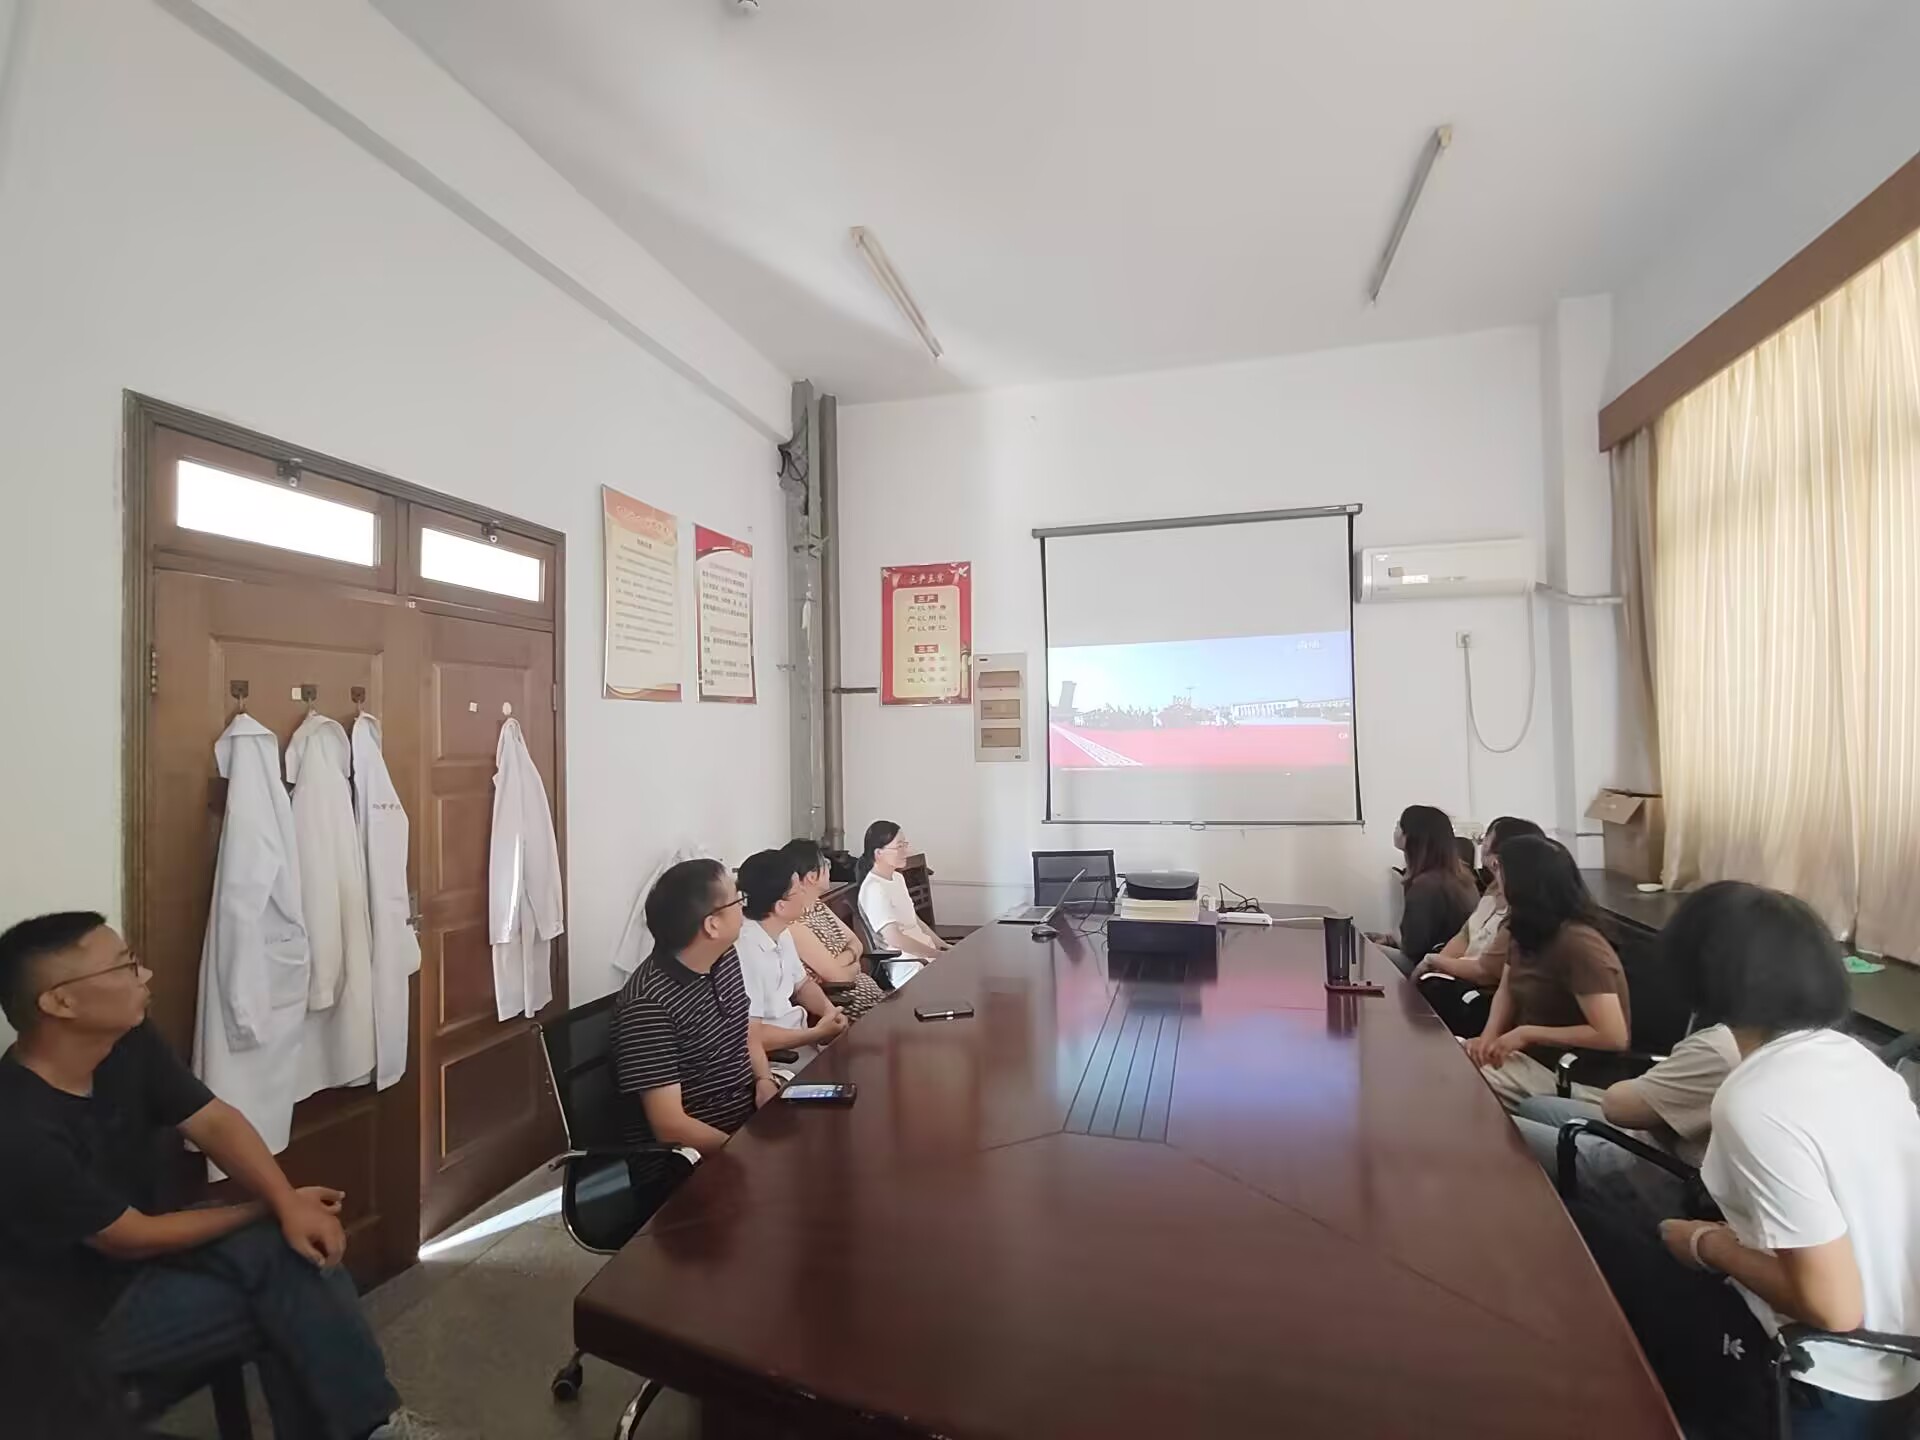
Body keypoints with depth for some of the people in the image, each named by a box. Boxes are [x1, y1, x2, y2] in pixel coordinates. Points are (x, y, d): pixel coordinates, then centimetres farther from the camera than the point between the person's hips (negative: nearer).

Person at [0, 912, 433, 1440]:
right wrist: (265, 1211, -10)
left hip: (138, 1246, 7)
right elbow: (133, 1239, -21)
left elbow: (215, 1121, -8)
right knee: (295, 1297, -16)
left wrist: (289, 1205, -23)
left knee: (295, 1250, -13)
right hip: (79, 1317, -6)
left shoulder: (129, 1044, -10)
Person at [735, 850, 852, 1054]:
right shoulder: (746, 951, -28)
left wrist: (830, 1011, -5)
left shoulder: (781, 932, 1)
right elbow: (751, 1037, -27)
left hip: (797, 1030, 8)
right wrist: (818, 1034, -19)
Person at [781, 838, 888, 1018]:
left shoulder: (819, 906, 7)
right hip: (846, 1007, -9)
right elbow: (838, 976, -24)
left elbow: (856, 943, 9)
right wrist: (854, 965, -4)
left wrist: (847, 957, -12)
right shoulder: (794, 924, -23)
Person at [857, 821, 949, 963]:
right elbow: (894, 938, -23)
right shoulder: (874, 889, -17)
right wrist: (938, 954, -18)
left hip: (924, 949, 9)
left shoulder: (898, 878, 12)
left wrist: (943, 946, 7)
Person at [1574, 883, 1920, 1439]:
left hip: (1823, 1395, -7)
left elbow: (1833, 1306, -25)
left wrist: (1708, 1245, -9)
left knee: (1579, 1236, 4)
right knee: (1643, 1240, 19)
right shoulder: (1858, 1059, -3)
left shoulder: (1756, 1102, -28)